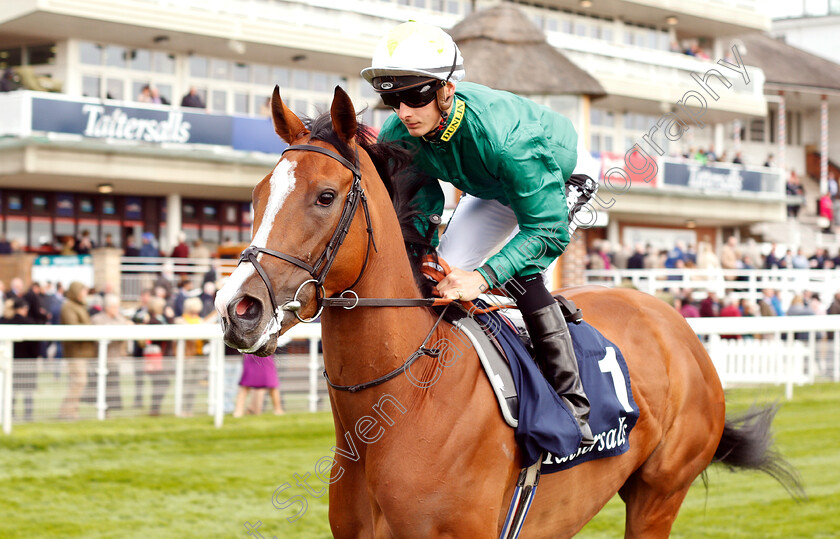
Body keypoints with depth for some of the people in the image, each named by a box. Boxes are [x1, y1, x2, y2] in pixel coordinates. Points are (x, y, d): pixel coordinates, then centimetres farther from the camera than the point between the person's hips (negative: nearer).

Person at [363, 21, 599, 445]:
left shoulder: (501, 135, -46)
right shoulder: (397, 136, -27)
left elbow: (548, 230, -43)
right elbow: (422, 202, -9)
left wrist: (483, 277, -55)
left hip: (564, 176, -7)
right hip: (496, 188, 7)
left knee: (521, 274, -28)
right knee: (445, 272, -1)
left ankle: (571, 402, -22)